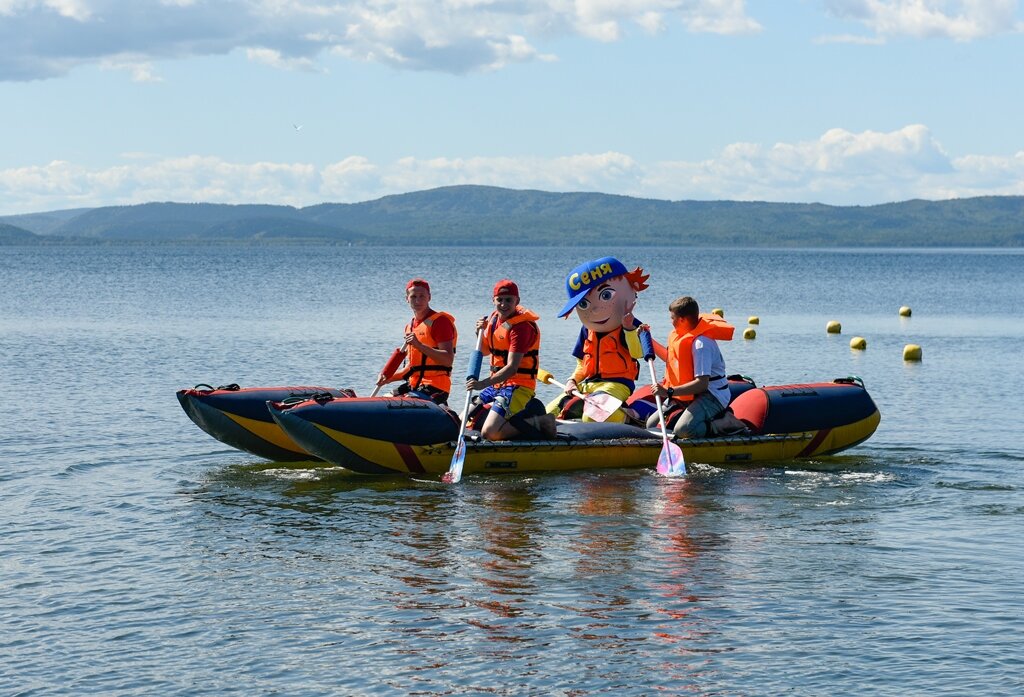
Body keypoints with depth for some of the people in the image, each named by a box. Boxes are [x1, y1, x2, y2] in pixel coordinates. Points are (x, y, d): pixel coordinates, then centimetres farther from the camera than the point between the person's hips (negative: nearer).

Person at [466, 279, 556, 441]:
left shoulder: (522, 326, -18)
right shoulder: (495, 318, 9)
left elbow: (512, 368, -25)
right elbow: (485, 351, 22)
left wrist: (483, 383, -33)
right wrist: (481, 333, 1)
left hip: (517, 386, -9)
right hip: (497, 384, 9)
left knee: (490, 432, -24)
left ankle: (539, 423, -7)